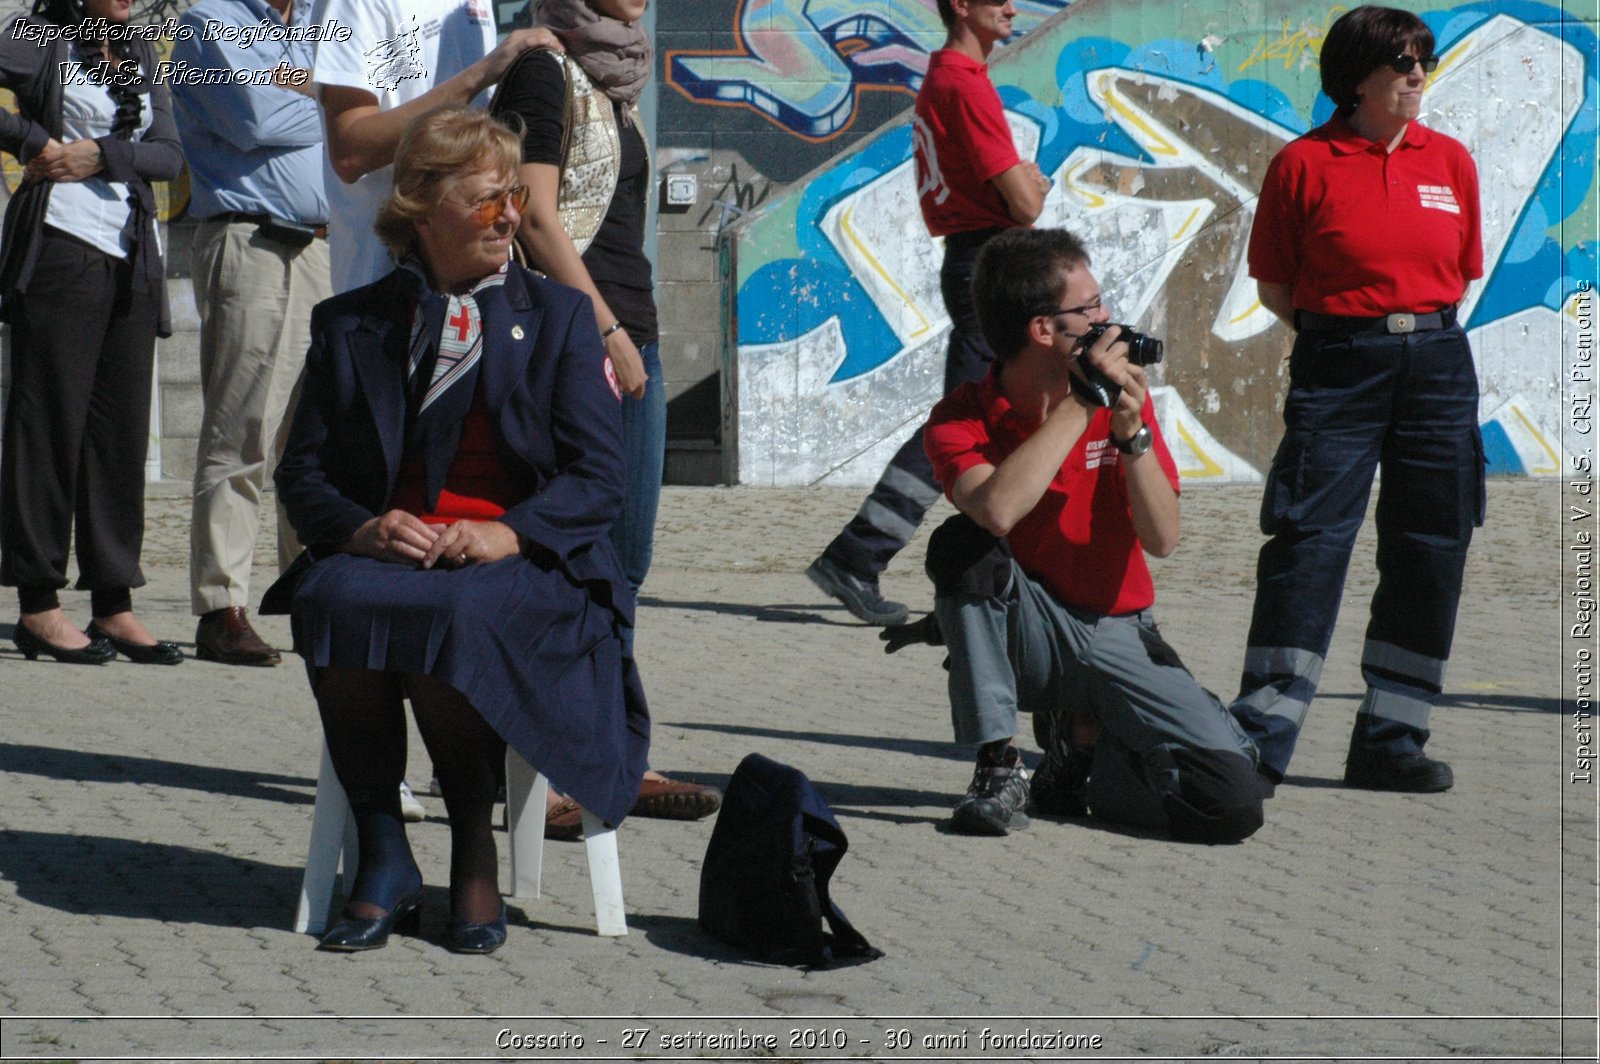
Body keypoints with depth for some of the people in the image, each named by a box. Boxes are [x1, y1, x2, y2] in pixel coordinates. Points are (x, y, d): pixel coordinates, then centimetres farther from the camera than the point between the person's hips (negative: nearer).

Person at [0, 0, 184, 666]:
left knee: (122, 428, 6)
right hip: (61, 243, -6)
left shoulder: (139, 55, 17)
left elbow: (169, 155, 6)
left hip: (133, 258, 6)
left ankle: (114, 604, 11)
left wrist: (100, 155, -9)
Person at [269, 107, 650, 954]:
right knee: (334, 600, -34)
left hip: (516, 563, -2)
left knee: (451, 613, -37)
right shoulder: (350, 325, 17)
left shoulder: (558, 317, 14)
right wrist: (361, 528, -12)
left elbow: (598, 477, 3)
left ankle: (474, 861, -20)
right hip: (391, 553, 2)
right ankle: (382, 859, -23)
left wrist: (509, 533, -16)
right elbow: (304, 472, 11)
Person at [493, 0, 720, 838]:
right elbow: (537, 216, -15)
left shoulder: (611, 76, 17)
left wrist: (635, 334, 15)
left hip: (629, 334, 9)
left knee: (623, 563, 10)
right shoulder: (541, 69, -9)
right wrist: (606, 333, -16)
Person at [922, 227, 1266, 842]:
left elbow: (1162, 540, -7)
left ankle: (1085, 744, 11)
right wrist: (1080, 404, -24)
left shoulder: (1121, 393, 1)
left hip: (1118, 636, 2)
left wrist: (1131, 431, -20)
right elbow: (997, 510, -32)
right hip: (1025, 638, -2)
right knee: (963, 543, -33)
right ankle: (998, 768, -21)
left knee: (1233, 800, -20)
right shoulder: (960, 419, -9)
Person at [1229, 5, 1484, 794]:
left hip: (1437, 365, 4)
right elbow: (1273, 286, 2)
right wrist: (1340, 336, -2)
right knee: (1308, 544, -8)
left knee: (1430, 552, 4)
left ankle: (1389, 743, 12)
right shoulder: (1304, 164, -3)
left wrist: (1416, 325, 4)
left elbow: (1461, 275, 16)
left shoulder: (1450, 162, 8)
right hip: (1337, 372, -4)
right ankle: (1260, 738, -4)